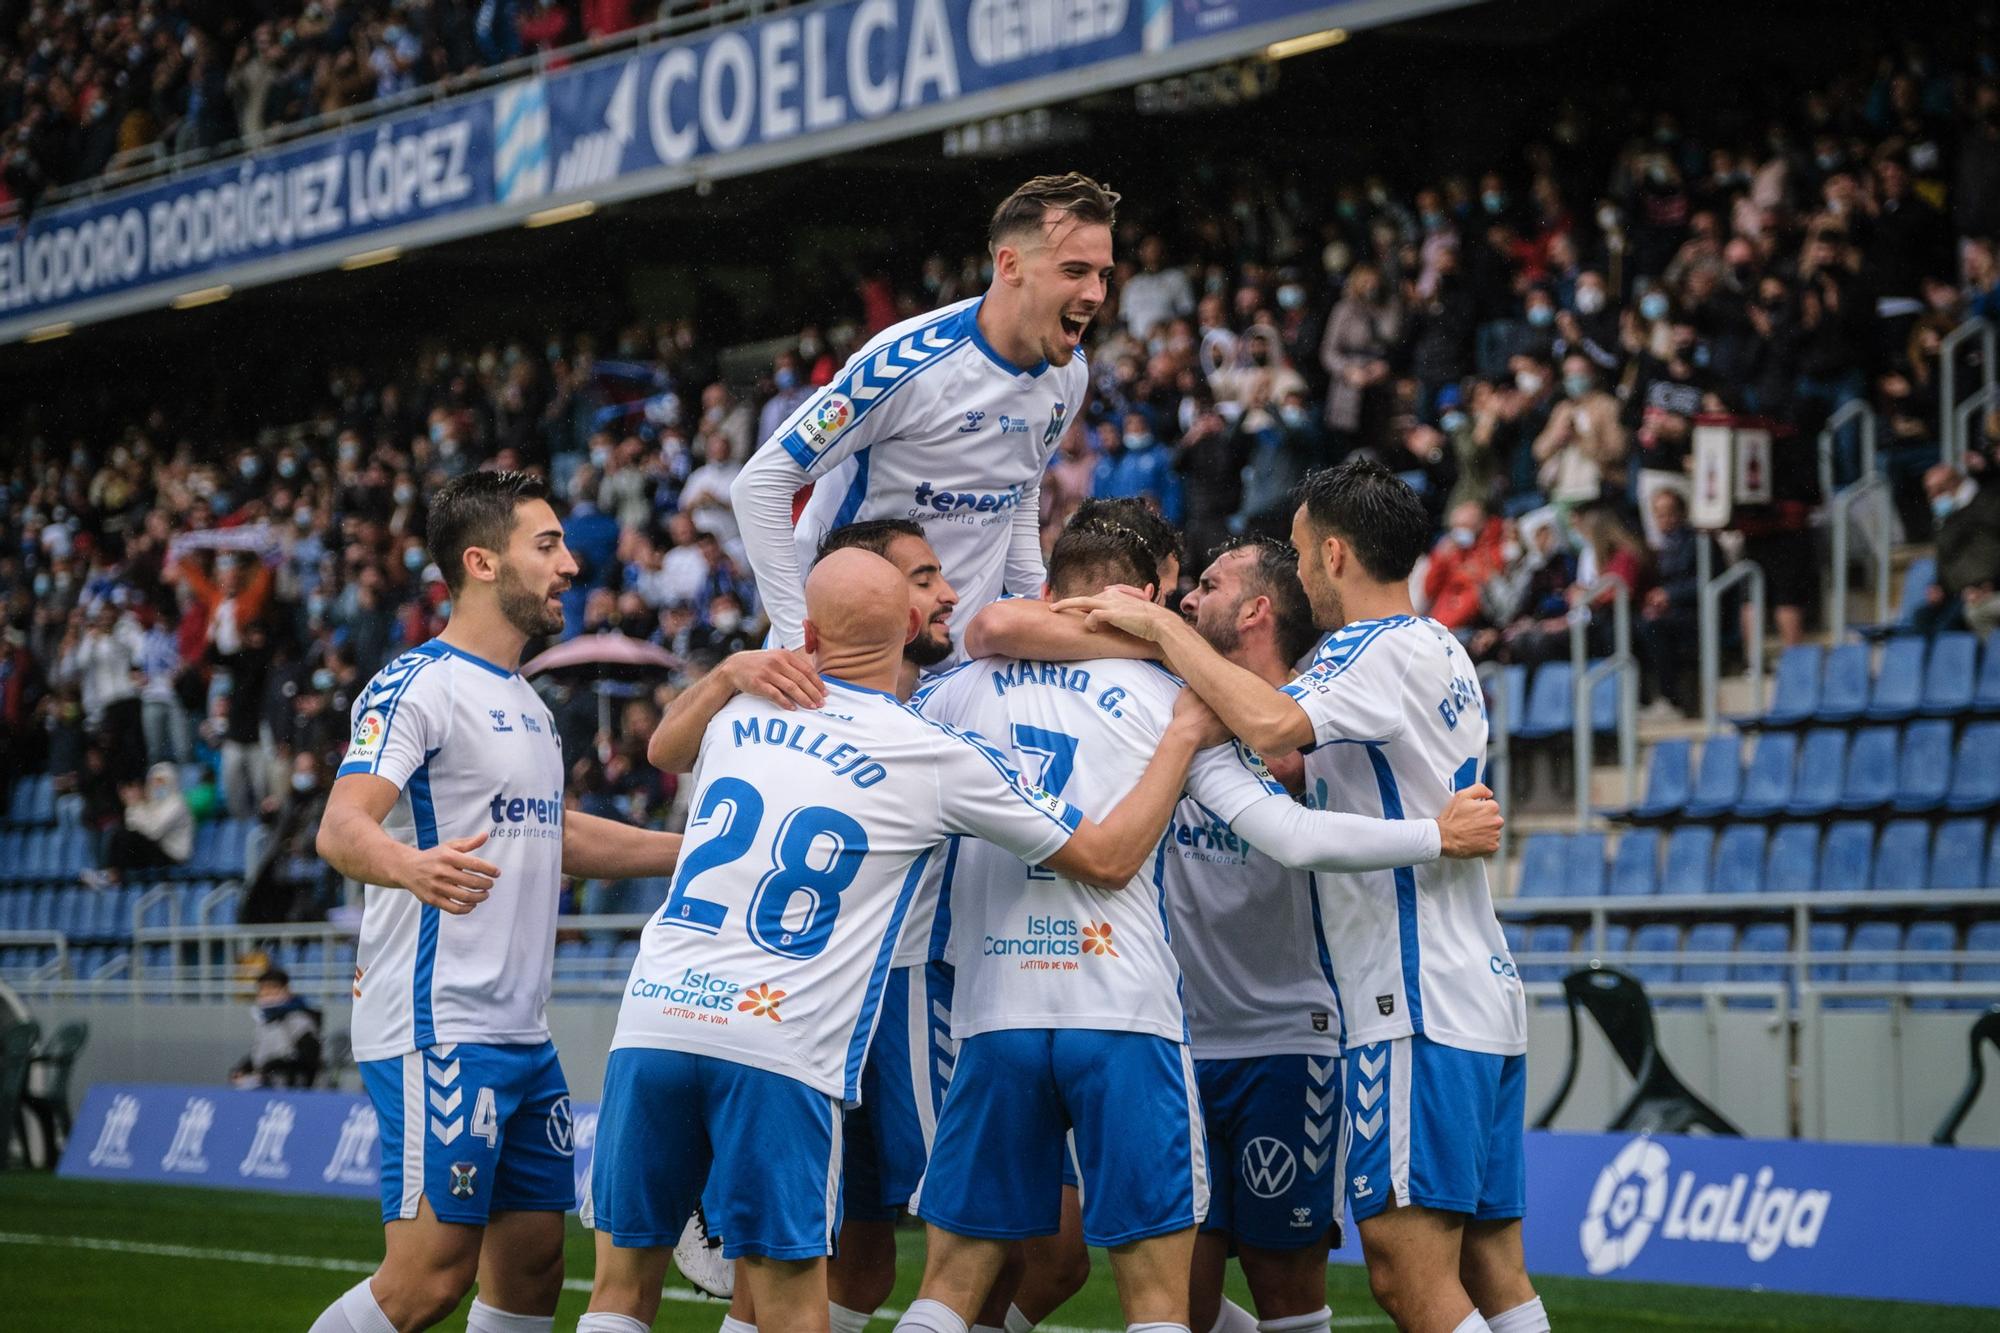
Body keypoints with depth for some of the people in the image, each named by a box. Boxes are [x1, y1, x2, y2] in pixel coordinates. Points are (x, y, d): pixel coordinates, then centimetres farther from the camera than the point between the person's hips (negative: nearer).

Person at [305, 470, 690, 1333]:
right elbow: (341, 828, -23)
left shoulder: (525, 702, 19)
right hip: (436, 1028, -9)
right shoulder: (419, 685, -10)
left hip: (521, 1034, 9)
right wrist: (412, 865, -45)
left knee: (532, 1264, 8)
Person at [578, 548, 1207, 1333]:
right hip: (777, 1051, -3)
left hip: (652, 1020, 3)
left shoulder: (741, 714, 12)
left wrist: (735, 668, 47)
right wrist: (1183, 740, 19)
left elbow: (662, 750, 39)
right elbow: (1108, 859, 10)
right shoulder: (940, 759, 1)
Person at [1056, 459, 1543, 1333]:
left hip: (1419, 1008, -10)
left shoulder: (1394, 650, -10)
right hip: (1482, 1000, 10)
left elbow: (1270, 723, -29)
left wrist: (1162, 626, -17)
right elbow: (1298, 762, 29)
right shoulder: (1433, 651, 21)